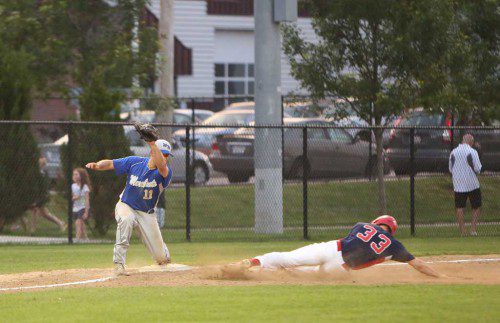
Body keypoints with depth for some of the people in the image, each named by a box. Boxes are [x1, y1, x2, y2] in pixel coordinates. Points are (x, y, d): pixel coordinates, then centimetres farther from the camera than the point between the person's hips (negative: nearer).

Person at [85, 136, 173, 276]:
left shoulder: (164, 172, -16)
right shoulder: (134, 162, -10)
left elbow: (162, 166, -39)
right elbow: (110, 163, -7)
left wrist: (152, 143, -47)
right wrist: (98, 165, -28)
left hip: (147, 214, 1)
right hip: (126, 206, -1)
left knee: (163, 259, -1)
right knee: (126, 219, -40)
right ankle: (119, 264, -34)